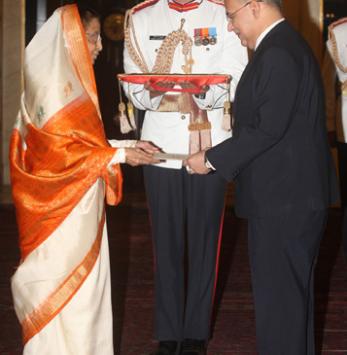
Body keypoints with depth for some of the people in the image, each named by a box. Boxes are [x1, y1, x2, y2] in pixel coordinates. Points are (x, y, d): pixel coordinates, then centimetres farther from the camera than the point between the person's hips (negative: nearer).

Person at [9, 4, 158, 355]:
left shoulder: (71, 82, 11)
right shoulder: (56, 88, -18)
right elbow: (59, 153, -20)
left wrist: (123, 145, 7)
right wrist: (119, 155, -16)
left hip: (78, 206, 9)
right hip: (64, 209, -9)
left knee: (83, 284, 14)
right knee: (68, 286, -2)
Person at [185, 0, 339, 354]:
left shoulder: (278, 53, -19)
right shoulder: (282, 46, 14)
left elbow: (267, 129, -24)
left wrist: (212, 159, -15)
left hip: (283, 199, -10)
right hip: (291, 194, 10)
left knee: (278, 295, -1)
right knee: (293, 290, 20)